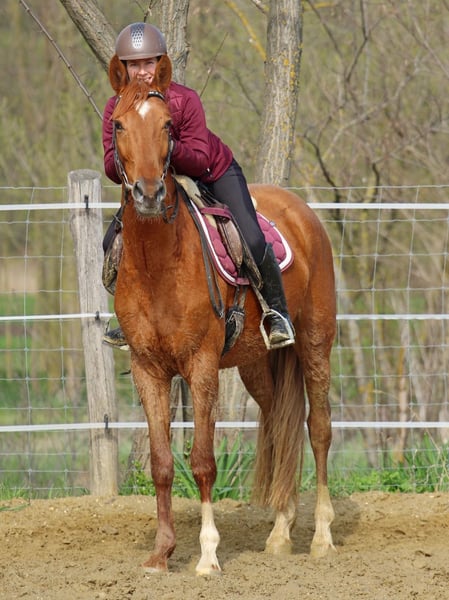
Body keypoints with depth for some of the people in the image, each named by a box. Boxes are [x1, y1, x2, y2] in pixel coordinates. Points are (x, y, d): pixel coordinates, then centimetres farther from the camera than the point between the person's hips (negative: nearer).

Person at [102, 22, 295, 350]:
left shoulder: (185, 100, -28)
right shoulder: (116, 108, -19)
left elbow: (199, 161, -31)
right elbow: (113, 171, -21)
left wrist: (170, 147, -49)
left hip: (215, 174, -3)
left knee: (252, 242, -23)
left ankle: (277, 310, 1)